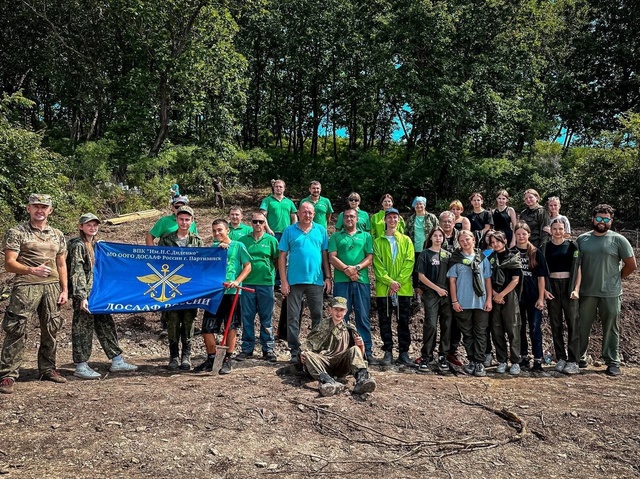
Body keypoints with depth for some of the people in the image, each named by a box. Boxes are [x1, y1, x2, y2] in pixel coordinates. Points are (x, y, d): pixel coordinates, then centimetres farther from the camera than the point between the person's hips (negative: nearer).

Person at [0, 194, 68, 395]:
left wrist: (64, 289, 9)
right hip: (26, 286, -4)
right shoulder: (17, 232, 0)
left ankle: (48, 369, 23)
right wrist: (32, 270, -24)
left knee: (51, 330, 9)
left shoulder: (57, 234, 15)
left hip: (52, 287, 5)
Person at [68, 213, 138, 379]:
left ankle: (117, 361, 17)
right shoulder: (78, 245, -10)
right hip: (84, 294, -9)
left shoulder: (95, 245, 15)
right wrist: (82, 297, -23)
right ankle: (81, 367, 9)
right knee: (83, 328, -1)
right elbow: (76, 272, -17)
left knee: (106, 324, 10)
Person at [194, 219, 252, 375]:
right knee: (206, 328, 3)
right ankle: (211, 359, 18)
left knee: (231, 327, 2)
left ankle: (227, 360, 12)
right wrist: (217, 249, -7)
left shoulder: (238, 246, 3)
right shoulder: (213, 247, 15)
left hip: (231, 292, -4)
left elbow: (247, 266, 0)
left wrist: (237, 282, -14)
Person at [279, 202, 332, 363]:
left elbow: (325, 255, 8)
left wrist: (328, 277, 1)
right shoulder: (289, 231, 3)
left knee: (318, 316, 9)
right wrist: (284, 281, -6)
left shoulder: (321, 230, 8)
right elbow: (282, 257, 1)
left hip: (316, 280, 2)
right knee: (293, 317, 2)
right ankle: (295, 351, 11)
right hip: (294, 281, -1)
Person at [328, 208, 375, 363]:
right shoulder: (336, 236, 14)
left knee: (363, 316, 1)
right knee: (341, 316, 1)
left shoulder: (366, 236, 16)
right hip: (341, 281, 0)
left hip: (362, 280, 0)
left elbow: (370, 257, 6)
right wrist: (346, 269, -12)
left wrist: (357, 267, -11)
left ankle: (367, 351, 4)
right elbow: (332, 257, 2)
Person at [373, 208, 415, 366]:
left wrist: (398, 282, -12)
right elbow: (377, 265, -1)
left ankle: (403, 353, 10)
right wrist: (390, 282, -14)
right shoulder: (378, 242, 8)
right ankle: (388, 352, 11)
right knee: (385, 321, 3)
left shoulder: (406, 240, 10)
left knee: (403, 321, 3)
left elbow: (409, 263, 0)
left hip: (403, 288, 0)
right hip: (383, 288, 0)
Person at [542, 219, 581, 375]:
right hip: (552, 287, 1)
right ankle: (560, 358, 13)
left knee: (573, 323, -6)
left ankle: (573, 361, -3)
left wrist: (576, 289, -7)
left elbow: (578, 269, 3)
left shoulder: (572, 246, 5)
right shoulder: (545, 248, 7)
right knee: (555, 324, 5)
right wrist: (544, 289, -4)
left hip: (569, 286, -1)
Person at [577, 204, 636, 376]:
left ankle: (612, 362, 18)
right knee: (582, 327, 9)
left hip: (611, 294, -2)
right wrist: (576, 285, 4)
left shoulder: (618, 240, -2)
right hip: (586, 292, 2)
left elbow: (631, 265, 2)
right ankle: (579, 358, 22)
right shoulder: (582, 239, 6)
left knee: (611, 328, 6)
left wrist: (616, 278, 6)